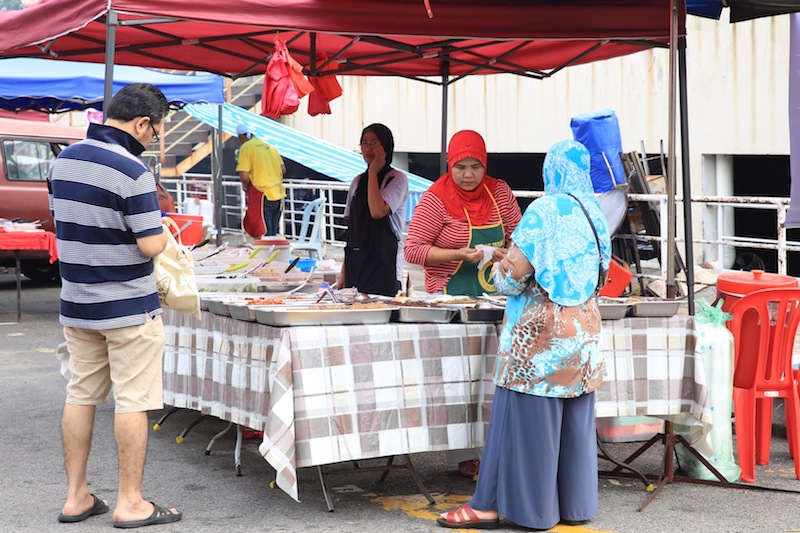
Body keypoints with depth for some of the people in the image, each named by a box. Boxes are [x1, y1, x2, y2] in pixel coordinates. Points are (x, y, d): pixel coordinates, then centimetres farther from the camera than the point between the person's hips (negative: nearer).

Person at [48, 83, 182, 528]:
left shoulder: (65, 160, 5)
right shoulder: (131, 170, -19)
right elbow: (151, 245, -19)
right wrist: (162, 229, 1)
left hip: (77, 303, 7)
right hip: (129, 307, -7)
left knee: (80, 396, 12)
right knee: (132, 402, 0)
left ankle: (76, 497, 18)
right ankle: (130, 504, 6)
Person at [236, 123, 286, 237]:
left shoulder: (246, 148, -6)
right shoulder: (269, 147, 14)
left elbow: (244, 176, -14)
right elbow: (283, 169, 14)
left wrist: (246, 187, 5)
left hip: (263, 195, -7)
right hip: (278, 193, 7)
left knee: (264, 233, -2)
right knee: (273, 233, 16)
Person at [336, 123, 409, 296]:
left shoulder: (397, 179, -4)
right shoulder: (358, 181, 15)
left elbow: (378, 211, -21)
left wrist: (373, 173, -10)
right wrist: (343, 273, 13)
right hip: (356, 264, 6)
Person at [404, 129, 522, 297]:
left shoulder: (500, 192, 7)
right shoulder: (436, 199, -5)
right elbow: (412, 251, -8)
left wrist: (508, 253, -5)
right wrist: (458, 255, -18)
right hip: (449, 294, -4)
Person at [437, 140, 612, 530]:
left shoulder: (544, 211, -14)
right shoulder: (594, 212, 6)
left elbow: (514, 273, -16)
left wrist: (500, 277, 6)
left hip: (538, 334, -7)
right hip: (583, 327, 7)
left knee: (529, 420, -3)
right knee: (574, 422, 11)